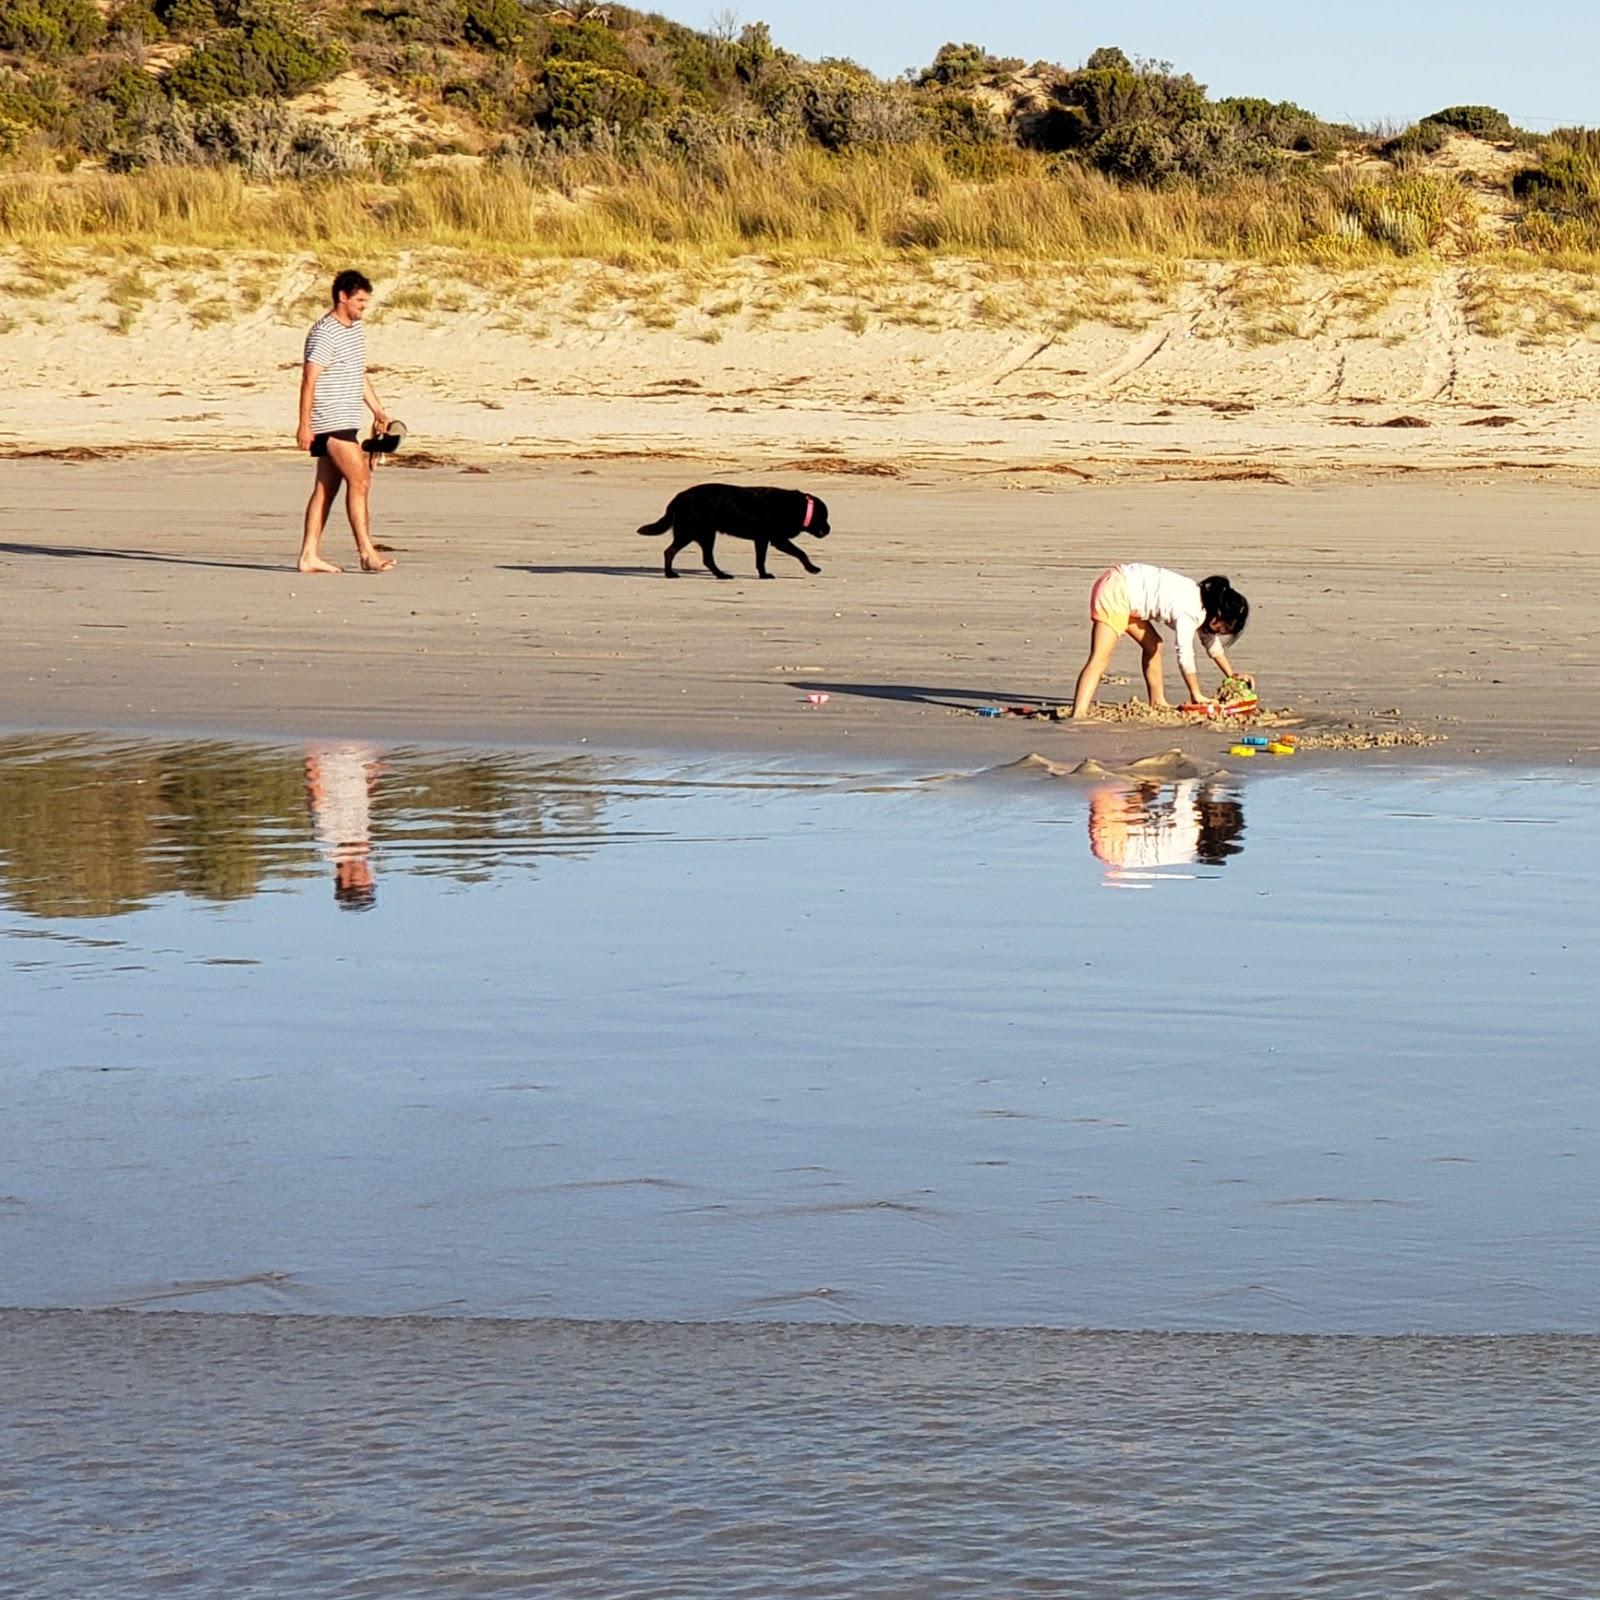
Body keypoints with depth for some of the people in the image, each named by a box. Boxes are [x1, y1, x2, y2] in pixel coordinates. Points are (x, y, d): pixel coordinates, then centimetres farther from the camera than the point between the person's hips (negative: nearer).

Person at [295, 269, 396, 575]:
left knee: (326, 488, 7)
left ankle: (309, 554, 8)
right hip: (330, 422, -9)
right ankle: (367, 553, -13)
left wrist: (378, 410, 22)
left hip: (346, 423, 9)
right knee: (359, 481, -13)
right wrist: (304, 425, -19)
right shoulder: (324, 333, -13)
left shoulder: (357, 328, 16)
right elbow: (309, 380, -16)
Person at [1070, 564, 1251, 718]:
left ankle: (1157, 702, 26)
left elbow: (1211, 642, 26)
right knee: (1100, 659, -21)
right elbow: (1185, 654, -22)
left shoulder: (1201, 603, 11)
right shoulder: (1190, 613, -19)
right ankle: (1079, 713, -34)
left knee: (1153, 646, 18)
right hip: (1114, 592, -10)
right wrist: (1197, 695, -13)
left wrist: (1231, 675, 29)